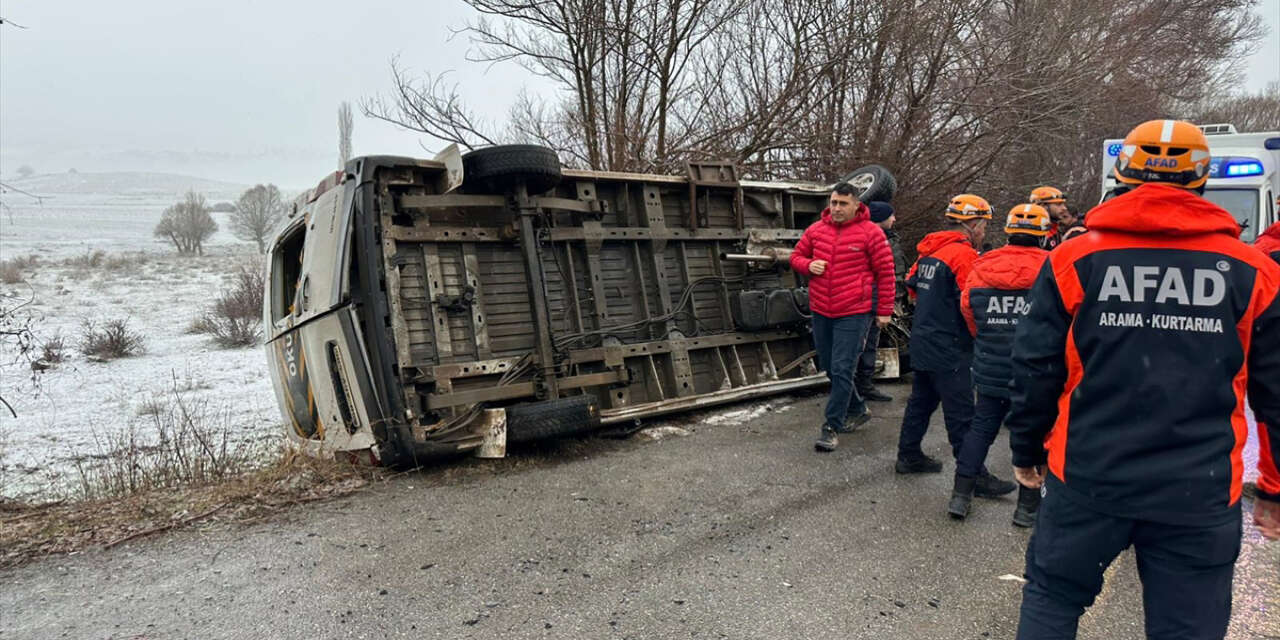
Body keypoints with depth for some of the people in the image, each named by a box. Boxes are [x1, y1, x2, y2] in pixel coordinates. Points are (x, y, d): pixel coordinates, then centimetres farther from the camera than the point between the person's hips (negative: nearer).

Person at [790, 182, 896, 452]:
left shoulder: (870, 232, -7)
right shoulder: (816, 230, 6)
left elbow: (885, 272, -3)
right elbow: (796, 256, 17)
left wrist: (884, 311, -2)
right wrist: (809, 265, -7)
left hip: (854, 313, -6)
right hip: (821, 312, 6)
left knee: (842, 370, -8)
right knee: (829, 367, 15)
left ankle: (831, 428, 1)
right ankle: (858, 409, 35)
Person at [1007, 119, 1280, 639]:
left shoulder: (1074, 261, -4)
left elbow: (1035, 369, -3)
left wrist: (1025, 450, 10)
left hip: (1087, 478, -1)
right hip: (1199, 494, 1)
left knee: (1050, 597, 18)